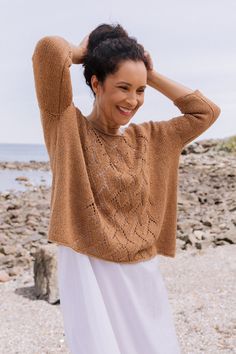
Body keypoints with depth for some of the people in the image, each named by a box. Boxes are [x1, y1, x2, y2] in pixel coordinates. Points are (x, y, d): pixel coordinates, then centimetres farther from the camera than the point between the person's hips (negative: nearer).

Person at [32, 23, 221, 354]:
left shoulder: (148, 138, 10)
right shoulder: (68, 127, -6)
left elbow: (206, 112, 15)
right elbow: (50, 48, -18)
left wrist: (153, 76, 11)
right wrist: (80, 53, 4)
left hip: (143, 276, 6)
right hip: (90, 273, -5)